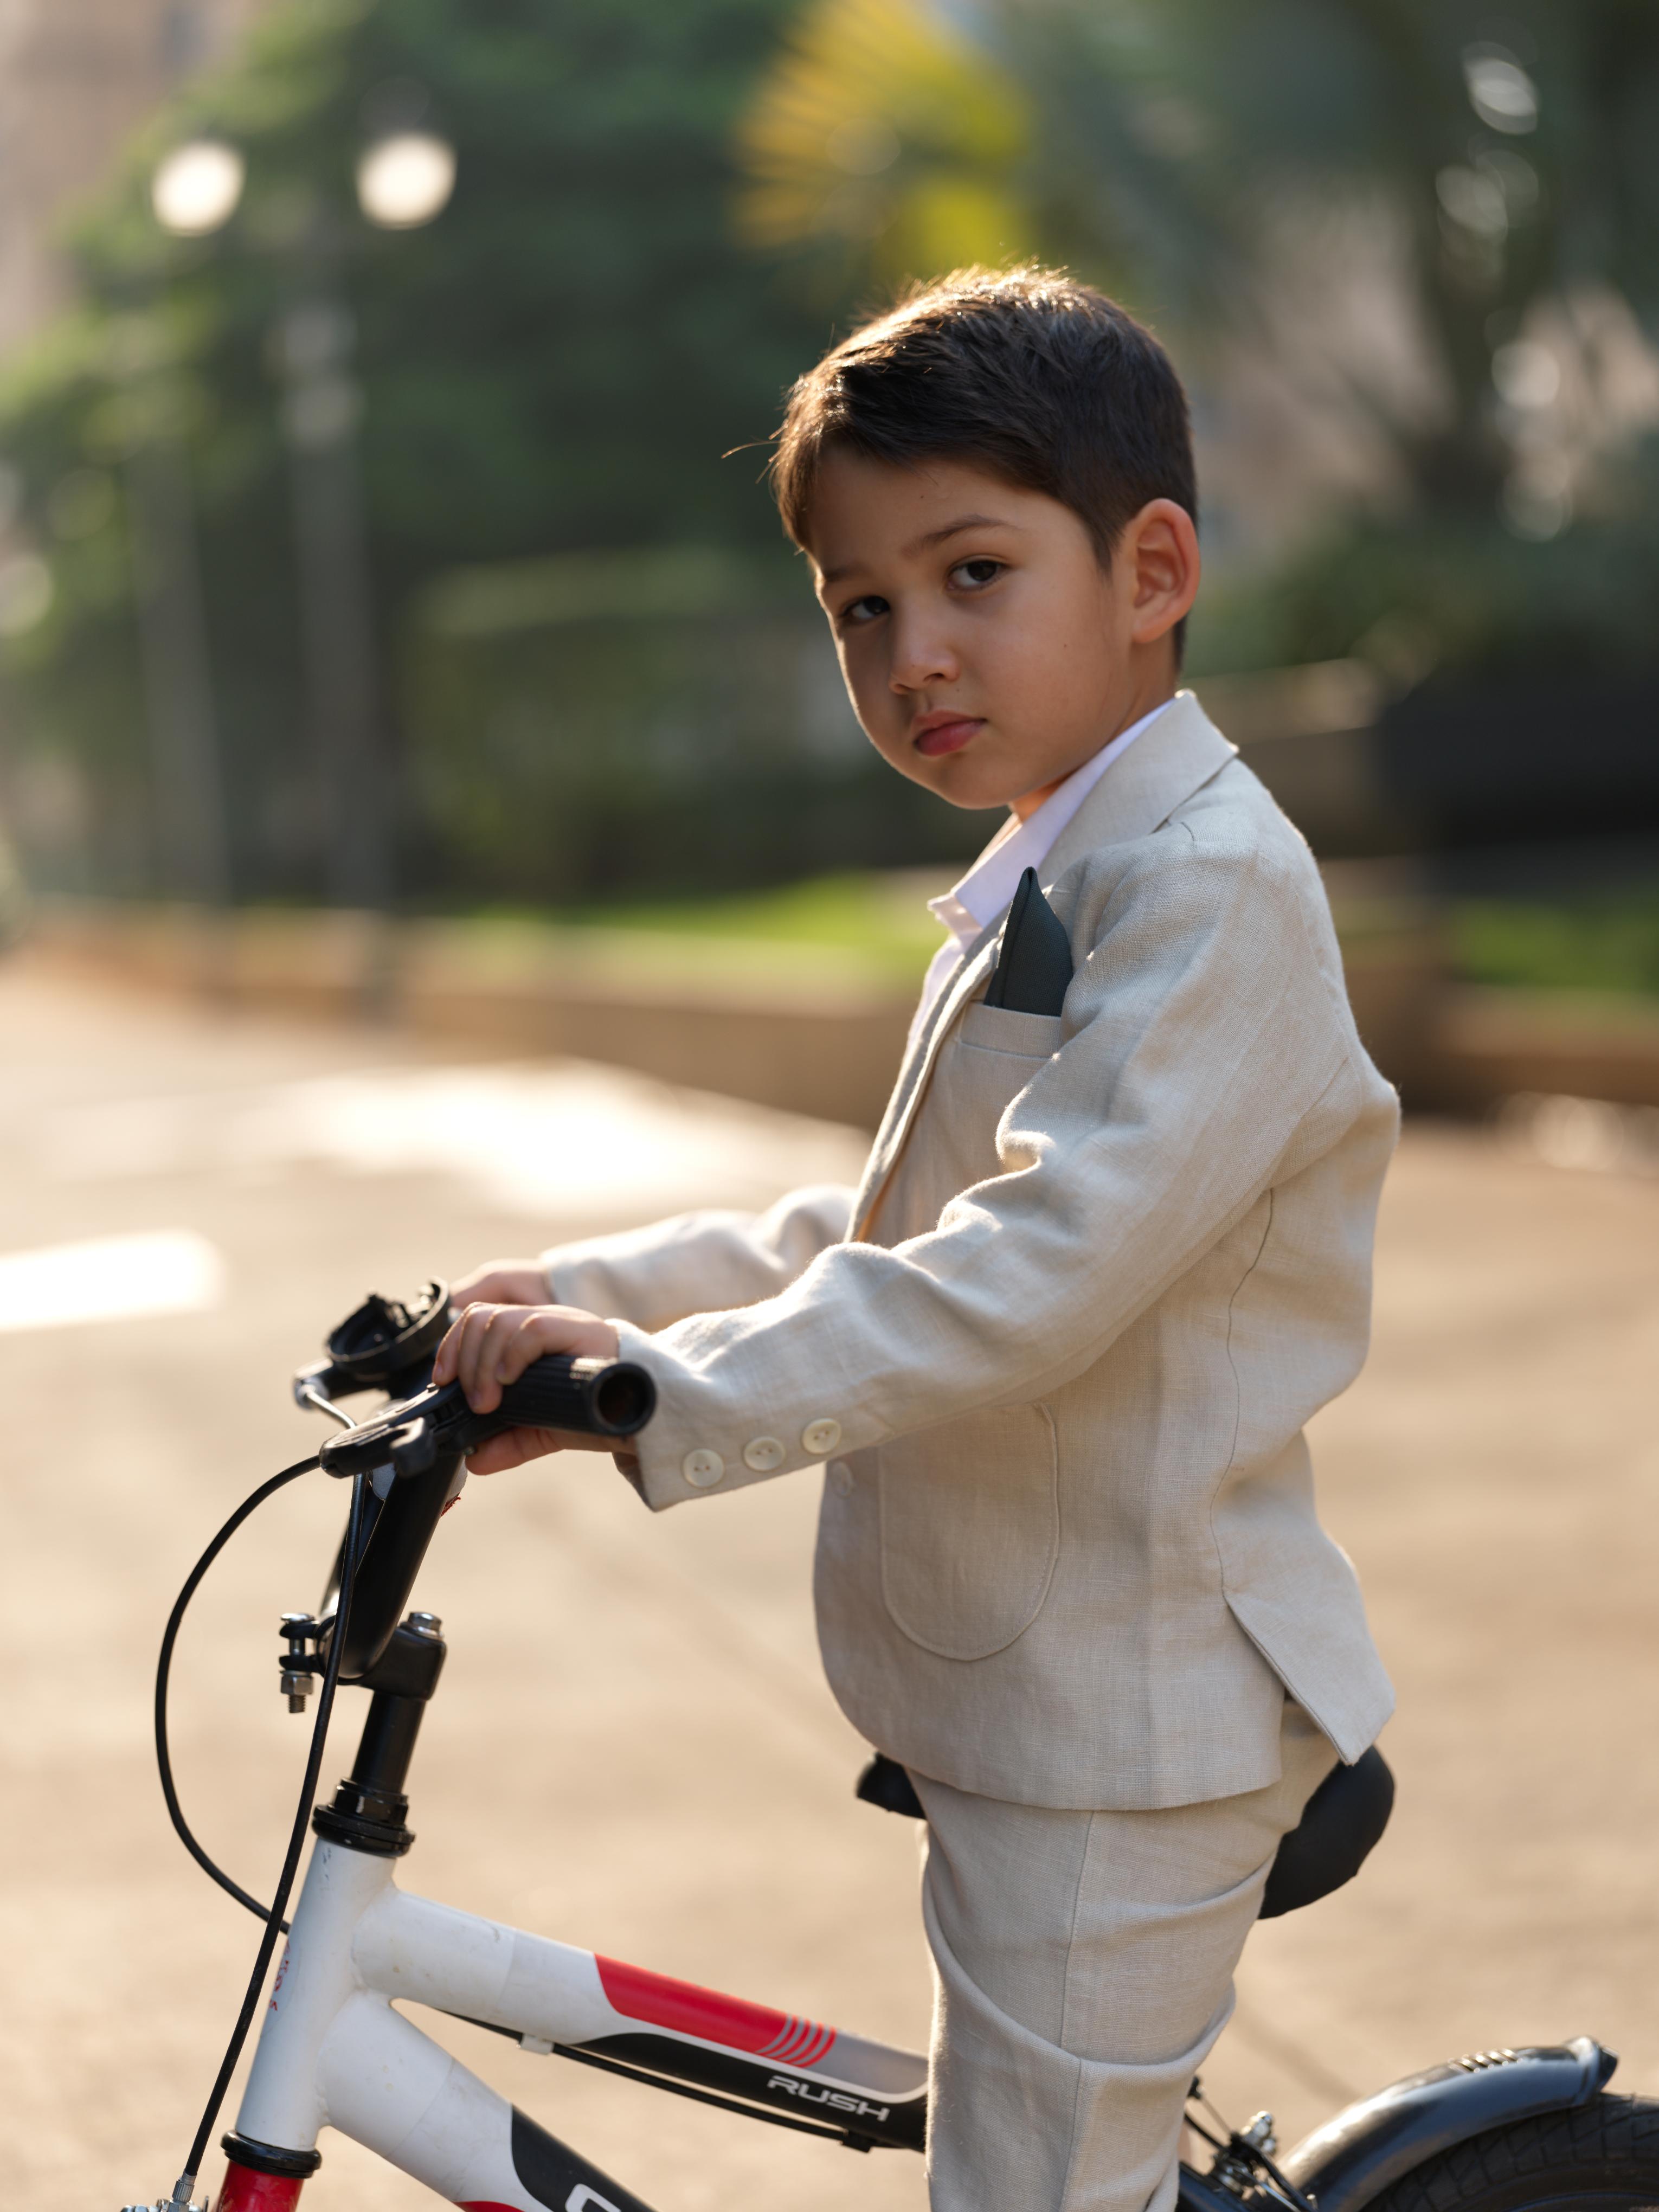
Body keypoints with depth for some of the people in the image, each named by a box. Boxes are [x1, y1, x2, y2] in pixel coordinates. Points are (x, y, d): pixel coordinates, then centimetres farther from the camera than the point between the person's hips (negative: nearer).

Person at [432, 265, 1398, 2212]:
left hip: (1125, 1719, -10)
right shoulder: (1045, 881, 14)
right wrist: (591, 1293, 10)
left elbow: (1031, 1274, -28)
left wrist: (666, 1390, -28)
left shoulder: (1210, 887, -19)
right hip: (1020, 1689, 10)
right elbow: (887, 1241, 18)